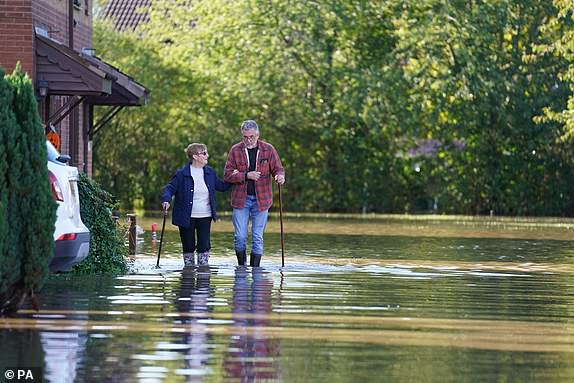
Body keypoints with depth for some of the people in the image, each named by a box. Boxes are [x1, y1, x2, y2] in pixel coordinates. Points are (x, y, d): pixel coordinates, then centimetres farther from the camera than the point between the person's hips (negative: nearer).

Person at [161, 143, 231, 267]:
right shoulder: (182, 174, -8)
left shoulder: (210, 172, 6)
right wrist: (166, 200, -27)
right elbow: (170, 188, -9)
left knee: (204, 246, 0)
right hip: (186, 218, -3)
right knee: (188, 246, 5)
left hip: (205, 217, 3)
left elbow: (221, 186, 18)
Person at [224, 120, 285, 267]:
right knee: (240, 237, -2)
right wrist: (246, 176, -17)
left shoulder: (268, 149, 3)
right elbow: (227, 175, -2)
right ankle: (241, 268, 13)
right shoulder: (235, 150, 1)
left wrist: (280, 176, -20)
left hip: (261, 199, 0)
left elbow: (278, 168, 4)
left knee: (257, 238, 2)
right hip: (241, 199, 0)